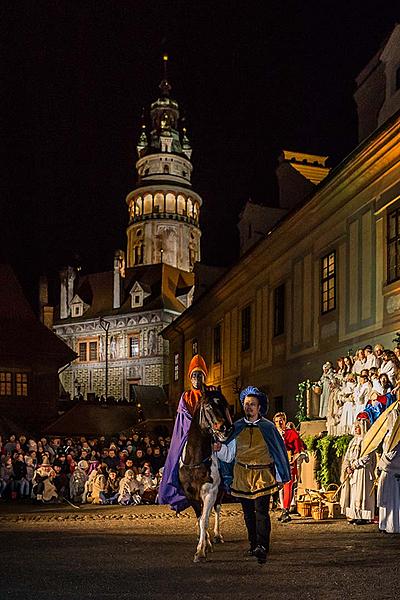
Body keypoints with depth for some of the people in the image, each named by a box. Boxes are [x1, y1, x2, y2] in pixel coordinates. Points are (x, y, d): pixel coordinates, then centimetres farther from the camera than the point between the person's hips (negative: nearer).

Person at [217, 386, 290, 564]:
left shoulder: (268, 427, 0)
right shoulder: (237, 427, 7)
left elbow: (278, 451, 4)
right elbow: (229, 454, 9)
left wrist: (279, 477, 3)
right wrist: (220, 449, -13)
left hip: (262, 475, -4)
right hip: (242, 475, 4)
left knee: (261, 511, -14)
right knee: (248, 512, 10)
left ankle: (262, 547, -16)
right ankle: (253, 545, 22)